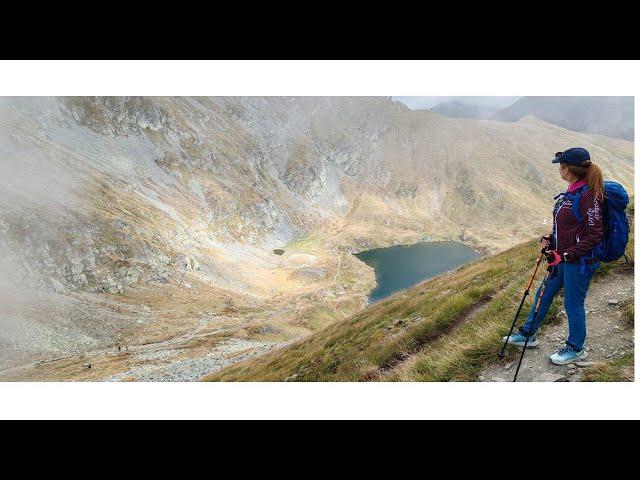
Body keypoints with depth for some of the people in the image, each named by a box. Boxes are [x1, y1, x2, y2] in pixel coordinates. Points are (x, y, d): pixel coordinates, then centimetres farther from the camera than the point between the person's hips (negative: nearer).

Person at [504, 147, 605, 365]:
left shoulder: (588, 195, -21)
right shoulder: (571, 192, 7)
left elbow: (594, 234, -20)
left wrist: (570, 254, -22)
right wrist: (550, 240, 4)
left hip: (580, 261, -9)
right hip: (563, 258, 9)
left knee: (573, 303, 6)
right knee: (544, 294, 17)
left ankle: (575, 348, 28)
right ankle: (527, 334, 33)